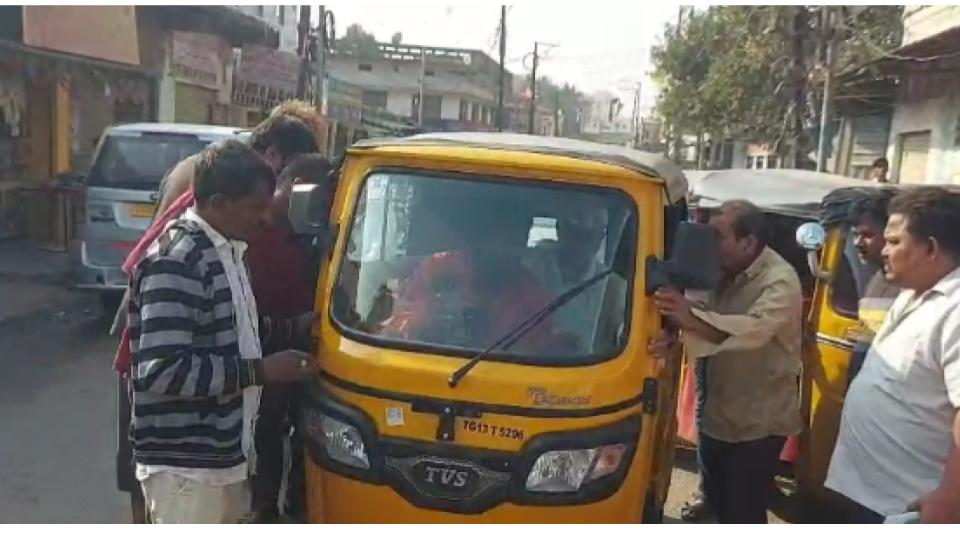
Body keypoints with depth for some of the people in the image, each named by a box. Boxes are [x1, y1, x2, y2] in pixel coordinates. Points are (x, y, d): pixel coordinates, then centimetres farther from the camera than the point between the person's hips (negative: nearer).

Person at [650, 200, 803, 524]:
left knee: (744, 512, -1)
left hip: (759, 422, -8)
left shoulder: (780, 280, -21)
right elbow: (706, 324, -3)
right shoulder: (724, 274, 3)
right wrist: (674, 337, -26)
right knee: (717, 499, 23)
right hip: (719, 413, 8)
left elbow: (755, 330, -38)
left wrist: (692, 318, -52)